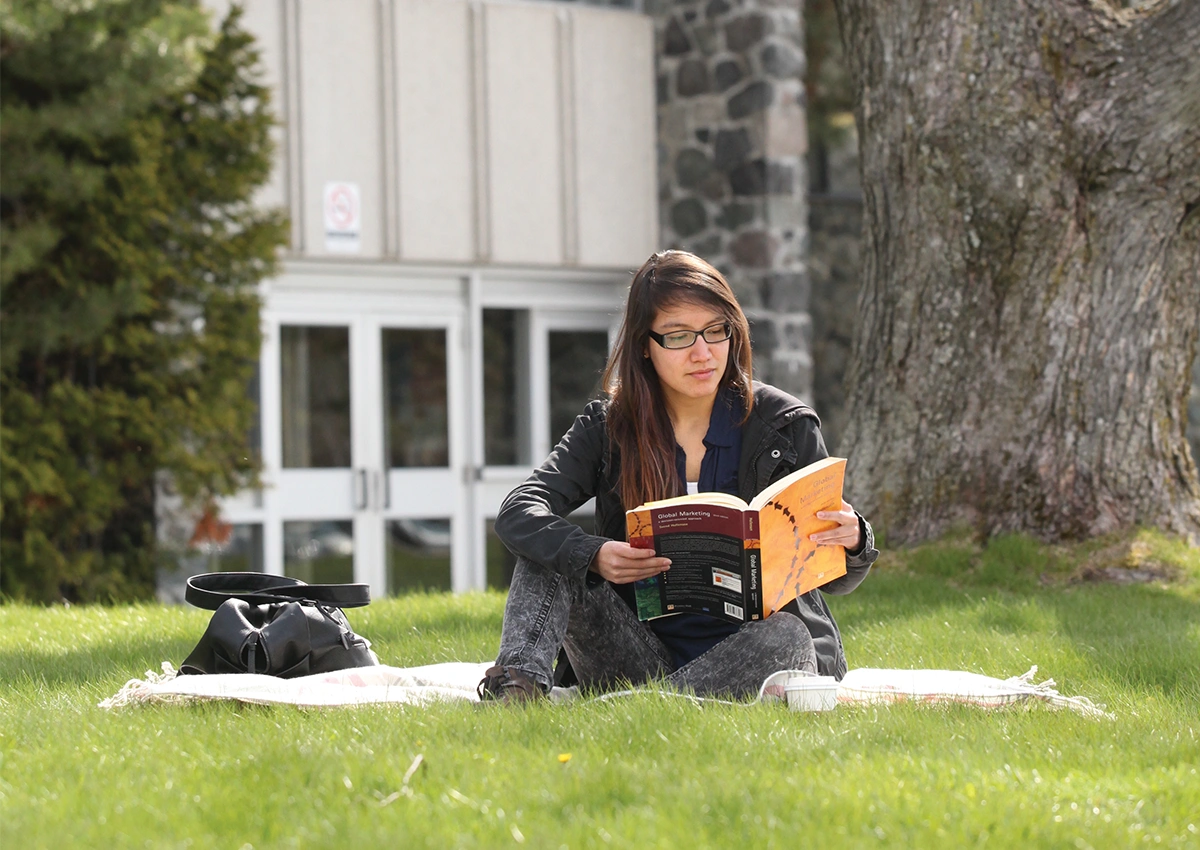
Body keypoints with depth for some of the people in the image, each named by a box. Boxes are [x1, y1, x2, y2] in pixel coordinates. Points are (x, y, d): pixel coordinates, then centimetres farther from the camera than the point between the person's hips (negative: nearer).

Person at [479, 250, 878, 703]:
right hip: (643, 653, 2)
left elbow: (833, 579, 4)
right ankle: (518, 685, -37)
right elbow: (519, 511, -11)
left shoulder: (786, 427, 1)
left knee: (786, 637, -35)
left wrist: (852, 543, -22)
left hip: (743, 649, -2)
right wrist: (593, 556, -31)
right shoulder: (609, 427, 4)